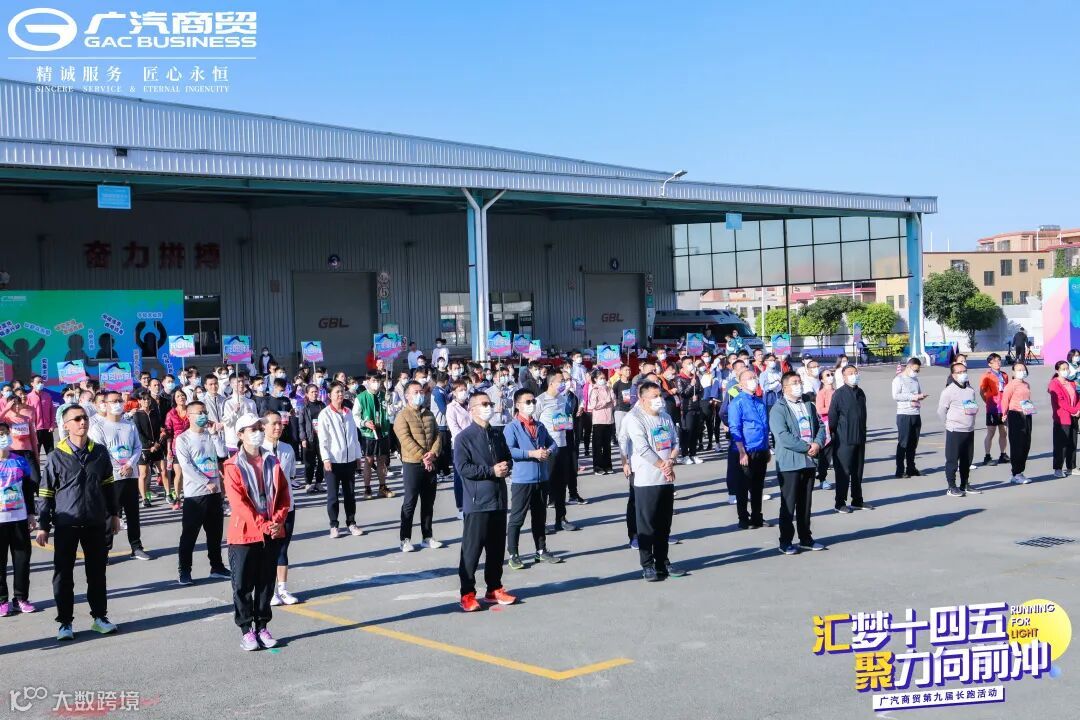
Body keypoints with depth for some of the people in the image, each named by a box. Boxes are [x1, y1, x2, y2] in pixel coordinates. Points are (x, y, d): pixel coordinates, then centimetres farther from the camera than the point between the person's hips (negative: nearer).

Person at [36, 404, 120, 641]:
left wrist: (114, 514, 15)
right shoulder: (56, 457, -5)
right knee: (63, 574, 3)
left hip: (96, 523, 3)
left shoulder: (100, 452, 3)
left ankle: (100, 616, 22)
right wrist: (43, 526, -2)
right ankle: (65, 622, 13)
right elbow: (46, 493, -2)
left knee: (97, 572, 10)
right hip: (66, 524, -3)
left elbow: (108, 485, 13)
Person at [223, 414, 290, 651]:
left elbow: (283, 495, 7)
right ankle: (246, 630, 13)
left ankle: (262, 627, 21)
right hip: (244, 534, -4)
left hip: (273, 534, 4)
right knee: (243, 585, 3)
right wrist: (262, 525, -18)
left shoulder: (272, 462, 7)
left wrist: (277, 521, -8)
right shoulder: (233, 467, -7)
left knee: (266, 583, 11)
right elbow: (238, 502, -13)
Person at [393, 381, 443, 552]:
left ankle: (428, 536, 19)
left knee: (428, 502, 10)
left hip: (430, 464, 6)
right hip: (412, 464, -6)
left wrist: (433, 453, -11)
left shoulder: (429, 414, 14)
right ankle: (405, 539, 3)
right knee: (410, 503, -2)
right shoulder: (402, 416, -7)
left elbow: (438, 435, 7)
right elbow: (406, 440, -16)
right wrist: (423, 457, -21)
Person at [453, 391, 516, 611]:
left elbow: (508, 458, 22)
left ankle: (494, 589, 23)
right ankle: (467, 594, 5)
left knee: (497, 548, 12)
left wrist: (505, 467, -2)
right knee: (472, 549, -2)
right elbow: (462, 467, -15)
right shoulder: (465, 437, -7)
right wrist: (491, 471, -16)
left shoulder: (497, 435, 13)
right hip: (477, 502, -6)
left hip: (499, 499, 6)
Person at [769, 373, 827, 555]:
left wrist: (817, 443, -6)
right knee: (788, 504, 0)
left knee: (805, 503, 13)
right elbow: (783, 436, -18)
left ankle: (805, 538, 22)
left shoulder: (809, 405, 15)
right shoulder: (778, 409, -8)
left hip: (809, 461, 6)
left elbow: (820, 426, 14)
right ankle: (785, 542, 7)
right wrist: (806, 448, -17)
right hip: (789, 463, -6)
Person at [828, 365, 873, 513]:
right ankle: (840, 503, 5)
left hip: (859, 439, 6)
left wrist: (863, 434, 16)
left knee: (858, 472, 12)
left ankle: (857, 501, 22)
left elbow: (863, 415, 18)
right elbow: (832, 416, -9)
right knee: (843, 472, -2)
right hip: (844, 440, -6)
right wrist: (834, 434, -8)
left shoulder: (860, 393, 11)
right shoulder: (839, 394, -9)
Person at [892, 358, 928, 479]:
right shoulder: (899, 379, -4)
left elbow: (920, 394, 20)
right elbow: (895, 395, -15)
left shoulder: (915, 379, 17)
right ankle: (900, 470, -3)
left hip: (916, 414, 6)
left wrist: (919, 399, -3)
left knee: (913, 443, 9)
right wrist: (912, 397, -18)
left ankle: (911, 468, 18)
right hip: (904, 415, -6)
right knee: (903, 443, -5)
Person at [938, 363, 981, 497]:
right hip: (954, 430, -7)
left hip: (969, 430, 7)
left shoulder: (971, 390, 10)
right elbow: (941, 410, -7)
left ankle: (964, 485, 24)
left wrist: (975, 408, 6)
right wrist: (950, 422, -1)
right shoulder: (949, 391, -11)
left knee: (967, 460, 13)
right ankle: (952, 487, 3)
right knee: (952, 459, -2)